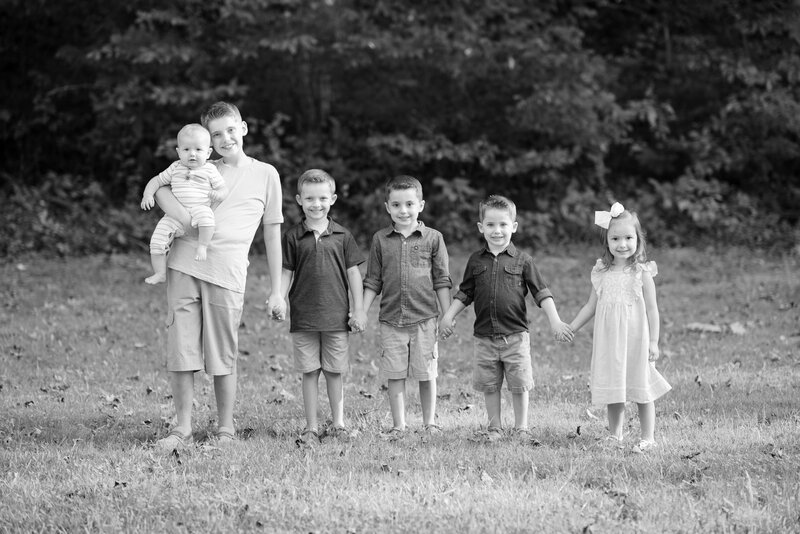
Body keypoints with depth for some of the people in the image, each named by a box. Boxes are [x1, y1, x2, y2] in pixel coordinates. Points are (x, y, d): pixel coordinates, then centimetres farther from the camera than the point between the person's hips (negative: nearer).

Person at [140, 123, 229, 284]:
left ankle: (202, 246, -21)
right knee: (157, 239, -15)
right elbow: (157, 181, 19)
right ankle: (160, 273, -6)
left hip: (199, 209, -3)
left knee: (205, 214, -39)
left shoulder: (209, 170, 7)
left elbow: (224, 189, 7)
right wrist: (148, 194, 0)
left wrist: (218, 194, -17)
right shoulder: (175, 168, 14)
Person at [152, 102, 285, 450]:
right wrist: (186, 219, -18)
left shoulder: (265, 175, 12)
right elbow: (162, 191, 1)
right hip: (184, 265, 2)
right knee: (180, 351, -1)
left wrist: (277, 291, 12)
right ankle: (183, 428, 6)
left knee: (223, 357, 1)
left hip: (226, 275, -2)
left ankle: (225, 430, 13)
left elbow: (272, 236, 14)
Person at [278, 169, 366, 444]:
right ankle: (311, 427, 9)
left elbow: (353, 273, 6)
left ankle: (337, 423, 16)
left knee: (334, 372, 5)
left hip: (336, 316, 0)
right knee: (309, 372, 3)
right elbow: (286, 273, 6)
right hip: (303, 316, 0)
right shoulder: (293, 237, 3)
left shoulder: (342, 236, 4)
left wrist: (359, 310, 3)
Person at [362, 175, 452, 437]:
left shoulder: (432, 238, 1)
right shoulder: (380, 239, 5)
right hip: (391, 318, 1)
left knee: (426, 373, 4)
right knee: (395, 374, 3)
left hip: (425, 318, -1)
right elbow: (372, 281, 10)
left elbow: (442, 280, 4)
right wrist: (361, 313, 4)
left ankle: (429, 422, 17)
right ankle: (398, 425, 11)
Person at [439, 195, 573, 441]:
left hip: (515, 335, -2)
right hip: (484, 335, 2)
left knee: (519, 384, 2)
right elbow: (465, 293, 14)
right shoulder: (476, 261, 6)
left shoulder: (522, 260, -2)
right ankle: (494, 427, 19)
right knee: (489, 385, 8)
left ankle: (521, 427, 14)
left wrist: (554, 320, -10)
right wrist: (449, 316, 6)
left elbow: (541, 293, -2)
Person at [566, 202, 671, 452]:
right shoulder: (601, 274, 5)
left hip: (635, 340, -4)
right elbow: (591, 305, 15)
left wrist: (653, 341, -9)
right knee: (612, 392, 9)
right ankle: (615, 436, 19)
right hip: (608, 341, 4)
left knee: (642, 391, 2)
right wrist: (570, 328, 14)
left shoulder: (642, 273, -6)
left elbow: (652, 309, -5)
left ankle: (648, 437, 9)